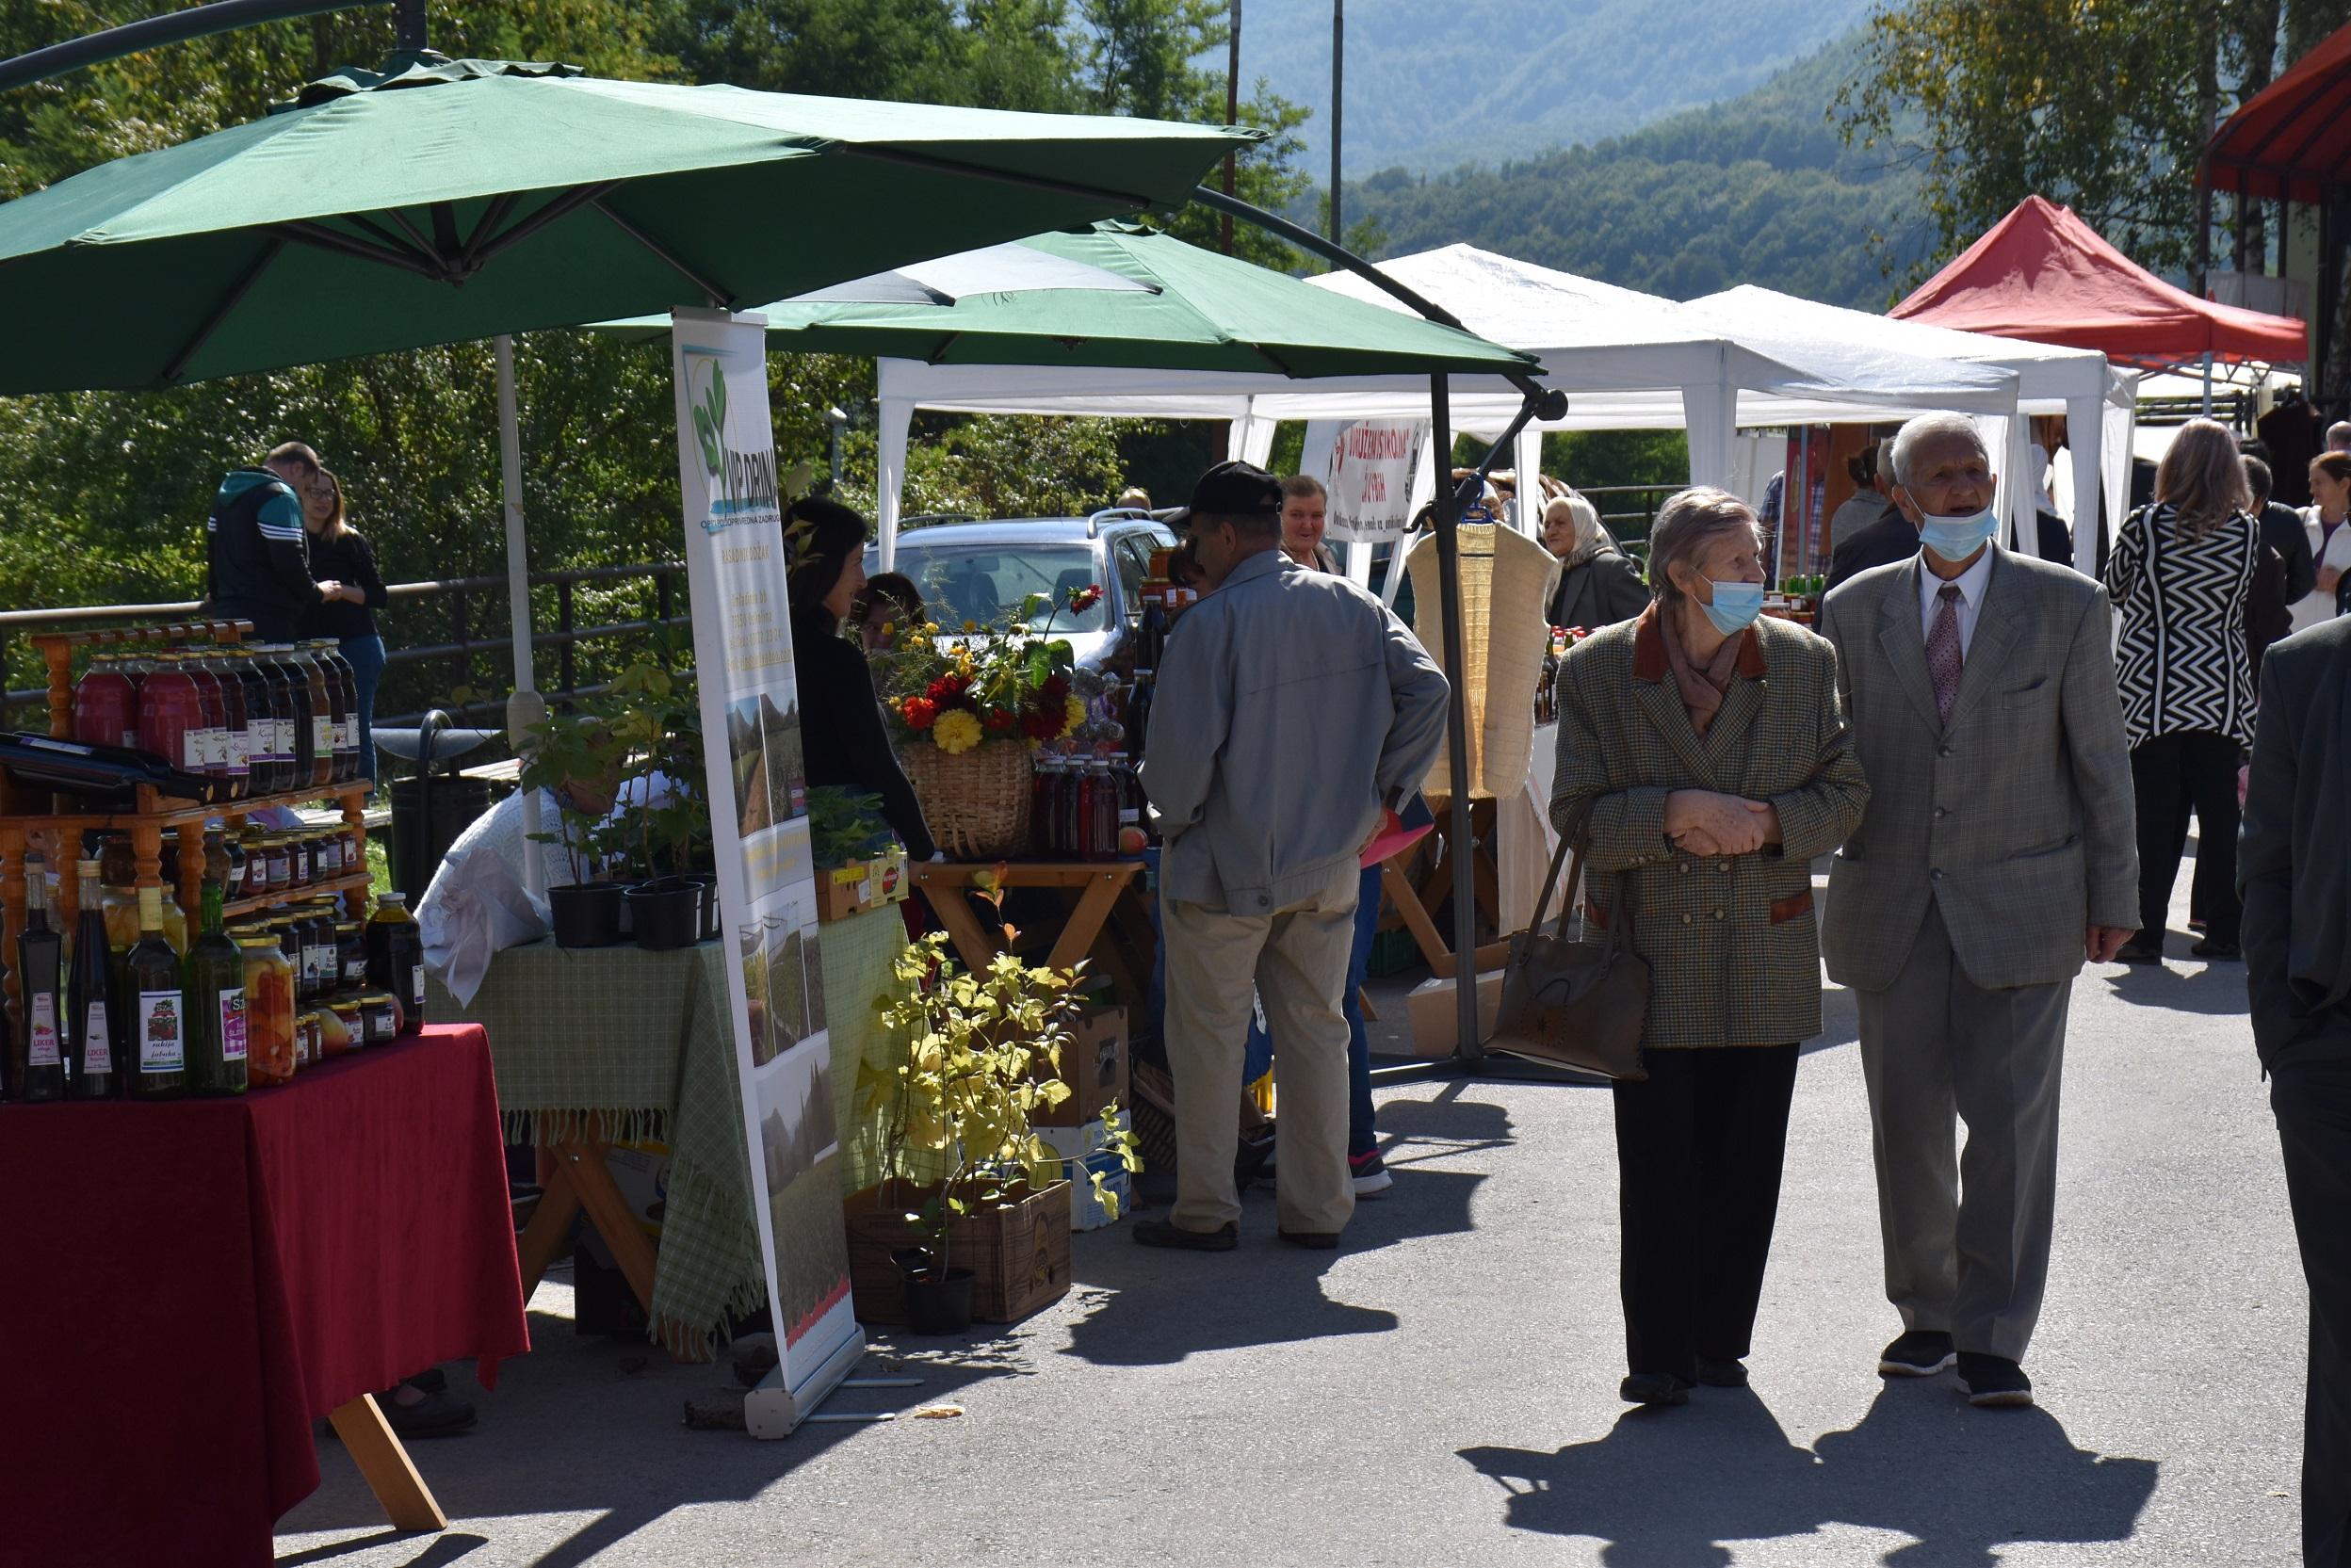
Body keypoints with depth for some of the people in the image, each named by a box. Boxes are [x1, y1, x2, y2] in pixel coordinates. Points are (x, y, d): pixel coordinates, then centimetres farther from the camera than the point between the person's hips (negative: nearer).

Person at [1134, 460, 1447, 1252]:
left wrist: (1176, 816, 2)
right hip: (1329, 861, 5)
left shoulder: (1208, 626, -15)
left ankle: (1206, 1210, 12)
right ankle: (1318, 1208, 17)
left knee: (1208, 1038, 6)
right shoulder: (1352, 607, 1)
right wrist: (1382, 791, 4)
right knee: (1315, 1030, 12)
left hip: (1226, 866, -5)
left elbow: (1181, 755, -18)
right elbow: (1427, 690, -3)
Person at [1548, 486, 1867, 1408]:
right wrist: (1679, 813, -19)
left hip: (1766, 956, 2)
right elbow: (1579, 812, -4)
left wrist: (1764, 823, -13)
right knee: (1657, 1161, -2)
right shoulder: (1598, 671, 0)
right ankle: (1659, 1355, 7)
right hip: (1651, 958, -2)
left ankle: (1720, 1341, 18)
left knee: (1745, 1160, 5)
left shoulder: (1803, 661, 5)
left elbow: (1844, 790, 5)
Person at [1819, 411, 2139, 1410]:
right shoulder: (1854, 612, 5)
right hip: (1891, 905, 2)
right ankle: (1926, 1312, 24)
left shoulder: (2067, 606, 0)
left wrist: (2115, 893, 2)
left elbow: (2100, 758, 3)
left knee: (2010, 1119, -4)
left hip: (2021, 904, -2)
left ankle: (1992, 1336, 4)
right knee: (1906, 1119, 9)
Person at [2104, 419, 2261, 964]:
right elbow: (2250, 610, 10)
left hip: (2150, 691, -2)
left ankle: (2146, 934, 3)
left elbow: (2113, 591, 7)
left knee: (2154, 815, 3)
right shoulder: (2249, 534, -1)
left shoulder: (2146, 525, -8)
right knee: (2221, 813, 8)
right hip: (2222, 691, 2)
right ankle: (2224, 930, 10)